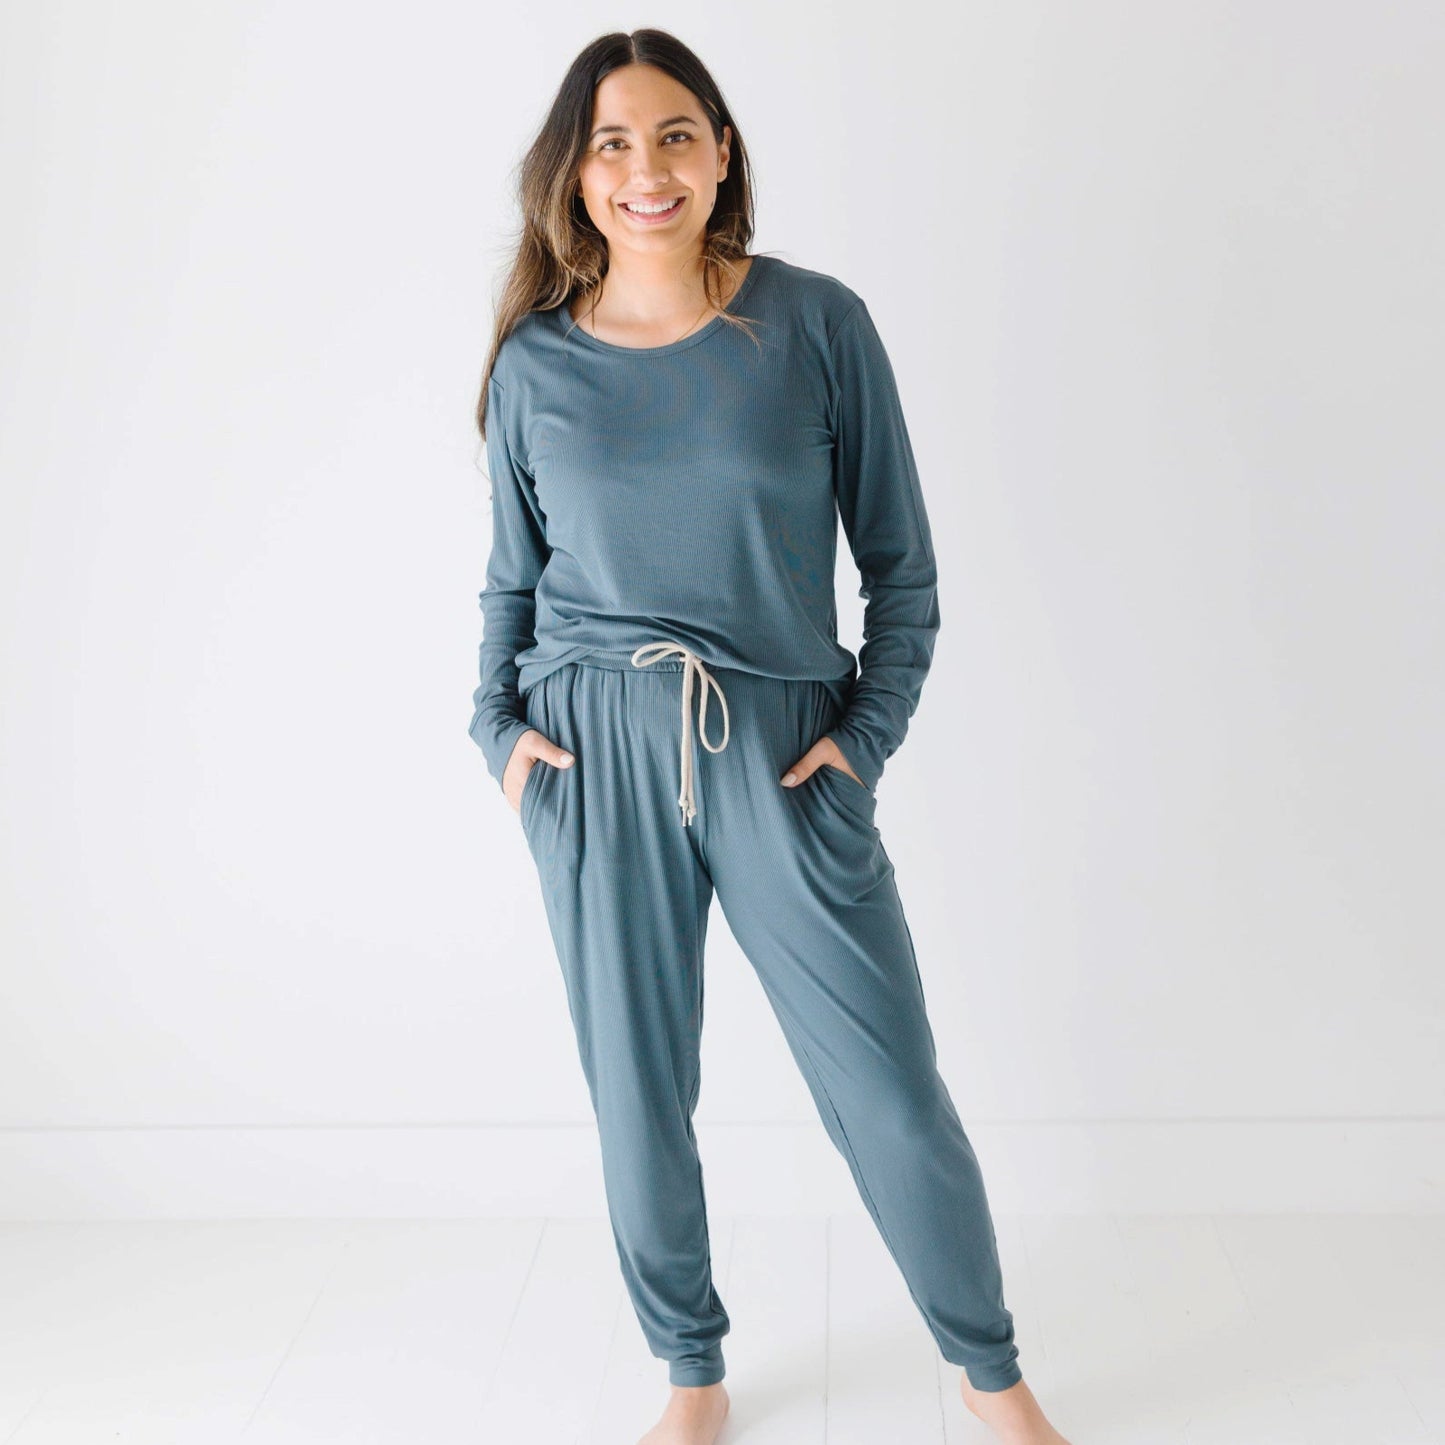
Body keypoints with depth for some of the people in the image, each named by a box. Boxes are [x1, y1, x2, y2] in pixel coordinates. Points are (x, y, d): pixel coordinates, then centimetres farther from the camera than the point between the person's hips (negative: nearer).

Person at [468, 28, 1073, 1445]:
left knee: (891, 1097, 2)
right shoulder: (535, 361, 4)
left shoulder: (817, 324, -1)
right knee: (636, 1095, 10)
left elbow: (902, 562, 3)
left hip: (781, 752, -1)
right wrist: (497, 722, 2)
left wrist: (869, 728, -6)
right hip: (594, 757, 2)